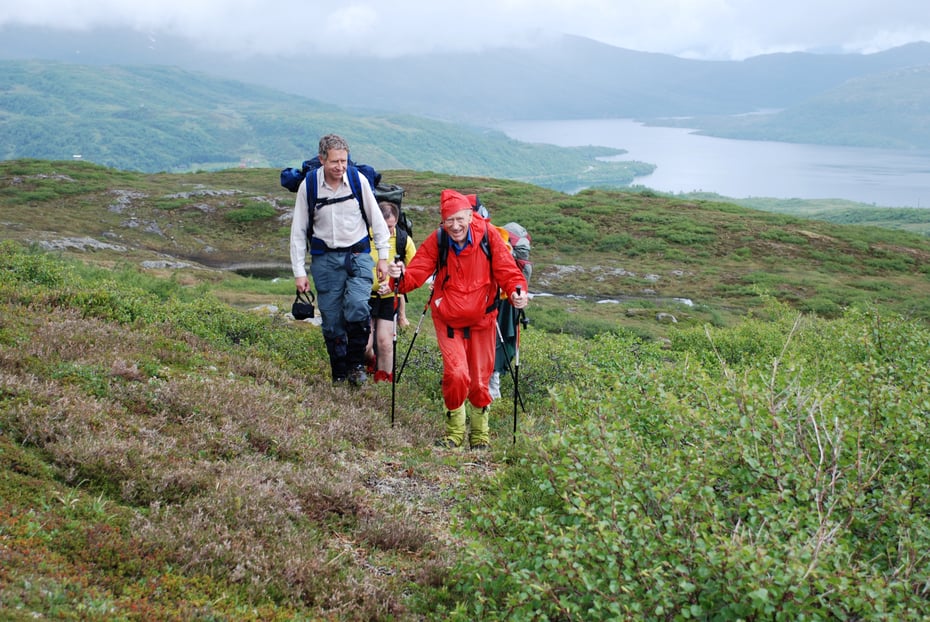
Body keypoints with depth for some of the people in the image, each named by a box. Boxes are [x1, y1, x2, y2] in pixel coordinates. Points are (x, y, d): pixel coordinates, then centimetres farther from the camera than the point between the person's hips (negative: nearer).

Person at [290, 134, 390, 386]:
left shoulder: (358, 180, -6)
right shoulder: (308, 186, -6)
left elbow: (376, 218, 5)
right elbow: (298, 231, 1)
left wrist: (383, 257, 4)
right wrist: (299, 272, -1)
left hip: (358, 254, -1)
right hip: (325, 258, 1)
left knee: (357, 306, -22)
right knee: (331, 319, 2)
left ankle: (357, 363, -3)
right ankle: (339, 373, 17)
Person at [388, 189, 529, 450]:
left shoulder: (488, 236, -14)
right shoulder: (436, 242, -12)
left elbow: (507, 271, -12)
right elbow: (416, 273, -16)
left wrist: (517, 291, -32)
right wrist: (401, 276, -38)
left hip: (482, 320, 1)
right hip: (449, 321, -1)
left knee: (480, 380, 8)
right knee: (456, 373, -15)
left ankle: (480, 431, 33)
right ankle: (454, 429, 11)